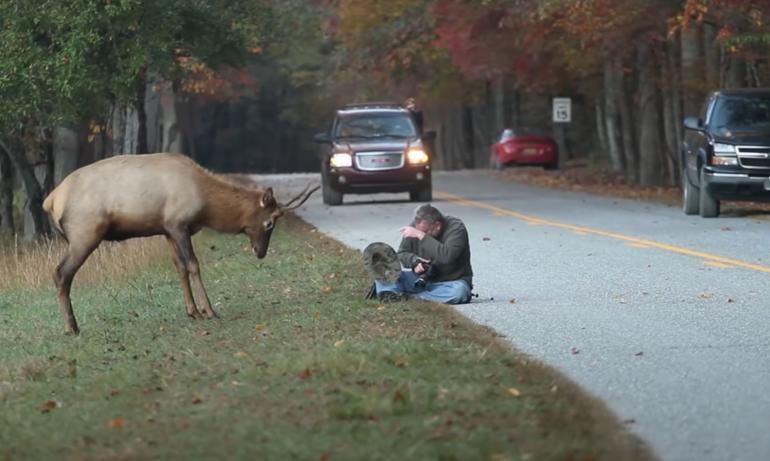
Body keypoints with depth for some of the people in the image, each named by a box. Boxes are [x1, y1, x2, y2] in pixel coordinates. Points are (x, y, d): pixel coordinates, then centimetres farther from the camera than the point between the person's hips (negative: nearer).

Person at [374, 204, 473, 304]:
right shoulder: (415, 227, -3)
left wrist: (422, 236, -34)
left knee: (460, 291, -40)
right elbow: (402, 254, 5)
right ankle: (390, 292, -42)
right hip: (422, 280, 4)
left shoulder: (456, 228, -17)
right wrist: (415, 261, -18)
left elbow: (447, 256, -33)